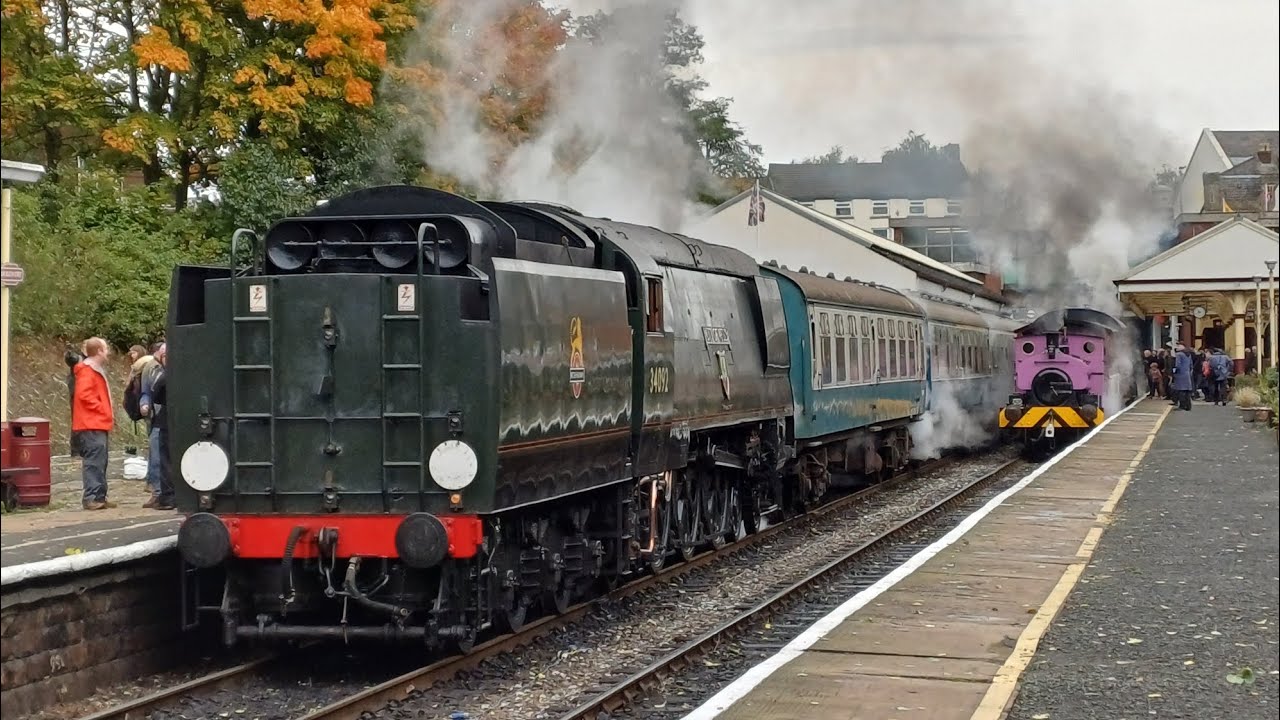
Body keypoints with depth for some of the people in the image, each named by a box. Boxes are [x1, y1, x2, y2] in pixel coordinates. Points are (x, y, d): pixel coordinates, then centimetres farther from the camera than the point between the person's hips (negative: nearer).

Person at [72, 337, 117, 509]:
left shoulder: (97, 371, 20)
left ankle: (99, 496, 16)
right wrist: (103, 410, -17)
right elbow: (84, 395, -22)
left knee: (100, 461, 12)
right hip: (91, 425, -11)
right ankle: (91, 497, -15)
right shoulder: (87, 371, -12)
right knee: (94, 460, -13)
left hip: (99, 424, 11)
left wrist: (107, 413, 13)